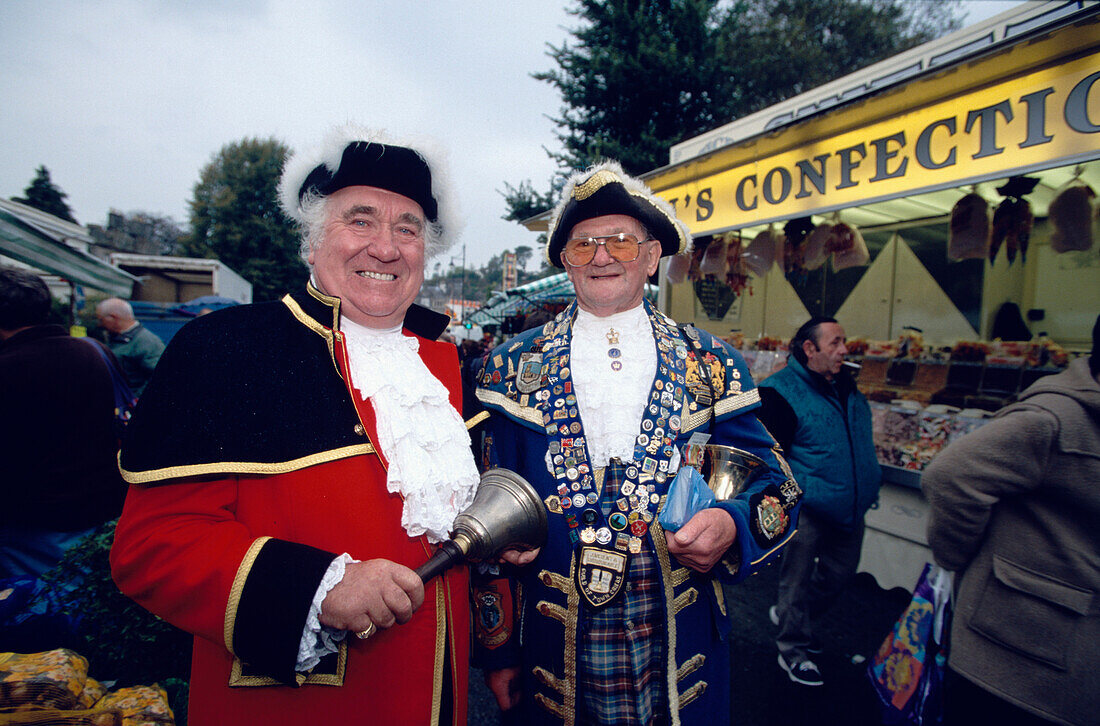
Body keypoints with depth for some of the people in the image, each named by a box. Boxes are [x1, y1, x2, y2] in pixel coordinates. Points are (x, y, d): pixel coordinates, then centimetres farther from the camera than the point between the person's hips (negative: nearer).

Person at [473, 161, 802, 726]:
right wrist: (497, 647, -1)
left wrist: (732, 525, -20)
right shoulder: (513, 367, -3)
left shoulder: (711, 365, -1)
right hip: (554, 650, 0)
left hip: (678, 652, 1)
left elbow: (775, 486, 2)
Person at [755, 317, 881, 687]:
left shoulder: (847, 387, 9)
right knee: (798, 577, 5)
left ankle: (790, 615, 41)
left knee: (840, 572, 18)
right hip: (805, 508, -8)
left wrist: (869, 486, 23)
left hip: (849, 509, 8)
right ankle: (793, 650, 25)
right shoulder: (781, 391, -16)